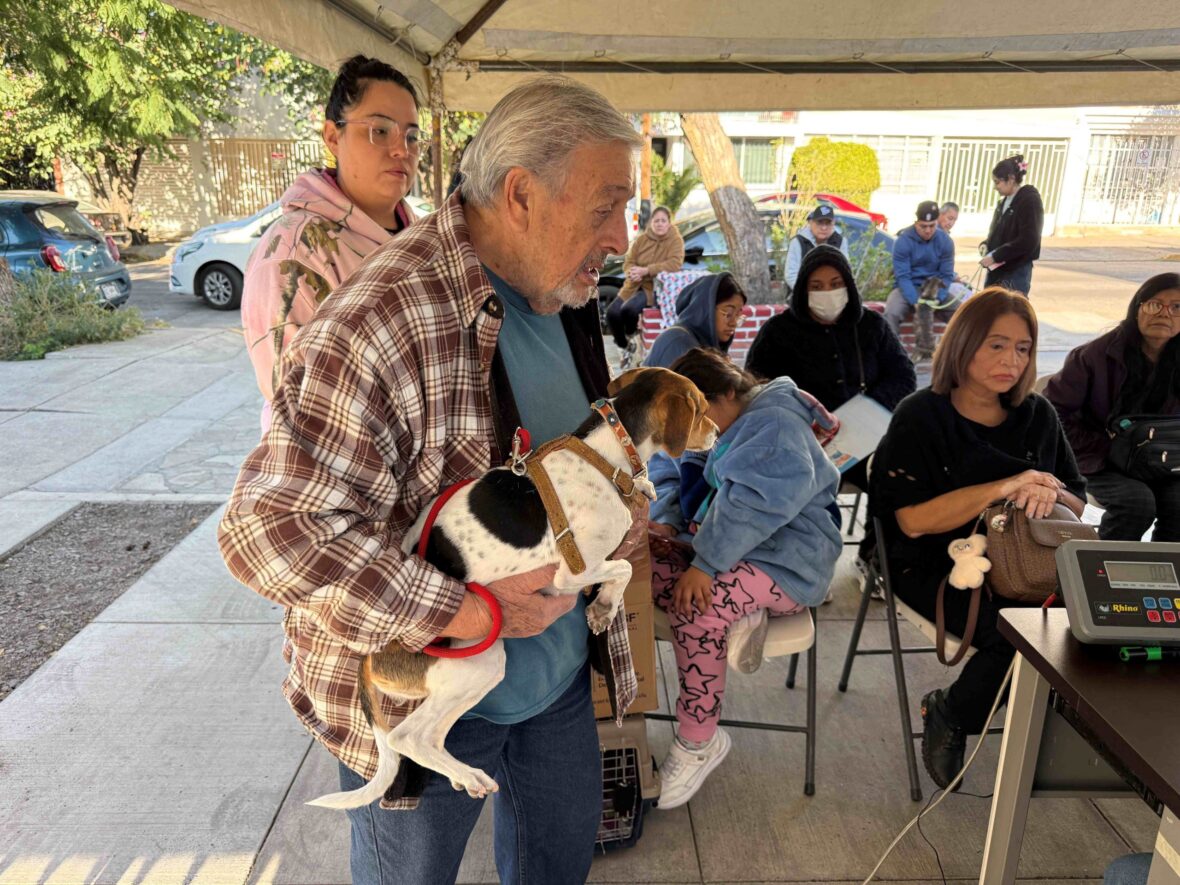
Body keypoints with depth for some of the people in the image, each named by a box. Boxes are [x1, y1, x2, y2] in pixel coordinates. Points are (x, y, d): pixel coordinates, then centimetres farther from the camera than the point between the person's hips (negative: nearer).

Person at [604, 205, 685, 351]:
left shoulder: (675, 240, -3)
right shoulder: (641, 239, 9)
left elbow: (675, 263, -19)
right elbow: (628, 262, 7)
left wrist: (646, 270, -24)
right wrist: (632, 272, -19)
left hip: (655, 288, -5)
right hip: (634, 285, 5)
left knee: (628, 309, -31)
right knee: (612, 313, -19)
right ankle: (624, 347, 3)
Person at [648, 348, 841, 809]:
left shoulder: (773, 425, -15)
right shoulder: (726, 429, 15)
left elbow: (751, 507, -27)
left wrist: (703, 564, -29)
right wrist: (669, 524, -2)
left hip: (788, 561, -9)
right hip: (720, 542, 10)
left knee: (696, 609, -33)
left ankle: (698, 743, -15)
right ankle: (738, 616, -13)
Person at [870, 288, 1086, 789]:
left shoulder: (1037, 417, 11)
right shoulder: (921, 417, -5)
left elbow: (1077, 508, 11)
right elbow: (913, 520, -14)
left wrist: (1050, 493, -14)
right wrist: (1005, 488, -21)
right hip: (936, 567, -5)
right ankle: (948, 716, 4)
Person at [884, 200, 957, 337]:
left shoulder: (945, 241, -4)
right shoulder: (903, 241, -13)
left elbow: (947, 275, -3)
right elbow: (902, 276, -16)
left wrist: (936, 300, -21)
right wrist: (915, 302, -28)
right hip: (908, 288, -3)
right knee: (891, 314, -32)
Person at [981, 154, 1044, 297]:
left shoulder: (1030, 200, -11)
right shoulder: (1005, 201, 14)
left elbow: (1028, 241, -19)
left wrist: (995, 256, -20)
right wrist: (986, 245, 1)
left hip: (1016, 272, -8)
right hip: (997, 270, 8)